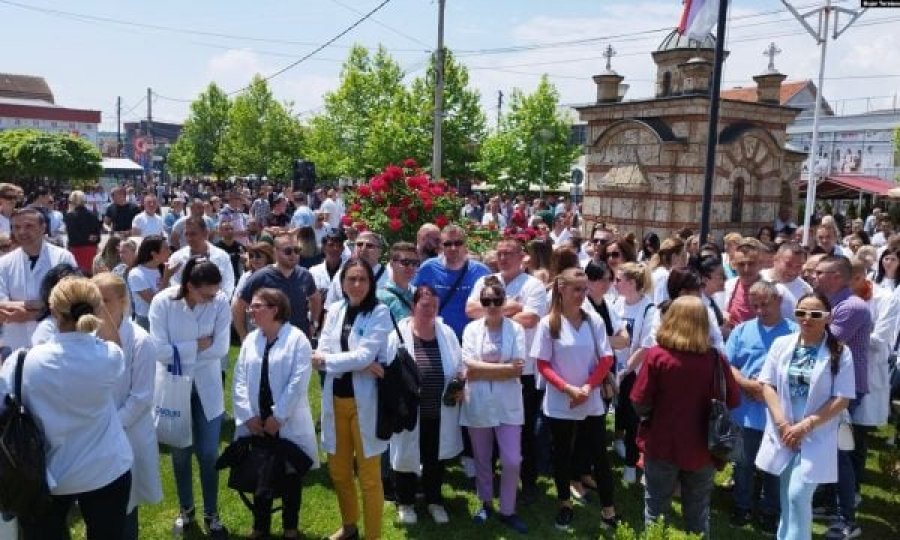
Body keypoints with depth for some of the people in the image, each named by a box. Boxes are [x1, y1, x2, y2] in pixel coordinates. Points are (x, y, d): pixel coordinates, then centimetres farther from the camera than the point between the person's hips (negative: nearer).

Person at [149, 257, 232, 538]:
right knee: (180, 452, 14)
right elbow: (161, 351, -21)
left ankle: (211, 514, 25)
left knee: (208, 453, 6)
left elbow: (221, 348, -16)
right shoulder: (162, 302, -19)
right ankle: (185, 509, 36)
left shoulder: (221, 301, -16)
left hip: (207, 387, 1)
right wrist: (199, 345, -17)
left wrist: (181, 351, -15)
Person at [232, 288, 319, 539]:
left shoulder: (297, 338, -10)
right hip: (257, 423, 4)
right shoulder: (250, 339, 7)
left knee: (290, 476, 10)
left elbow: (298, 382, -15)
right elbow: (240, 380, 3)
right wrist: (248, 415, -7)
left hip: (288, 424, -4)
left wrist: (277, 416, -16)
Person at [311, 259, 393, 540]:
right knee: (338, 470, 19)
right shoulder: (335, 310, 5)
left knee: (369, 475, 5)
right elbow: (321, 353, -4)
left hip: (365, 401, -5)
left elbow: (364, 355, -19)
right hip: (335, 400, 5)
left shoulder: (379, 312, -10)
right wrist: (358, 365, -16)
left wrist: (326, 360, -10)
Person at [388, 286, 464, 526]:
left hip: (440, 411, 3)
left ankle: (434, 501, 36)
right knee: (407, 455, 12)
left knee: (436, 457, 16)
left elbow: (459, 368, 9)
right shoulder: (399, 334, -10)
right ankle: (405, 502, 32)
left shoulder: (447, 333, 2)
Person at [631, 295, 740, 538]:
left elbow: (640, 402, -14)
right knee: (698, 513, 19)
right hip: (701, 449, 2)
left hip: (662, 445, -2)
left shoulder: (656, 355, -16)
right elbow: (733, 400, 0)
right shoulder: (715, 359, -11)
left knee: (656, 510, 15)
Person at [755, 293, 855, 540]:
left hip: (816, 438, -3)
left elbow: (842, 399, -7)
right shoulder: (781, 344, 1)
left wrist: (806, 425, -12)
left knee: (798, 496, -10)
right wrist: (783, 424, -8)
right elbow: (767, 385, 1)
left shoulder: (840, 352, -5)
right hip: (783, 435, 3)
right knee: (787, 498, 13)